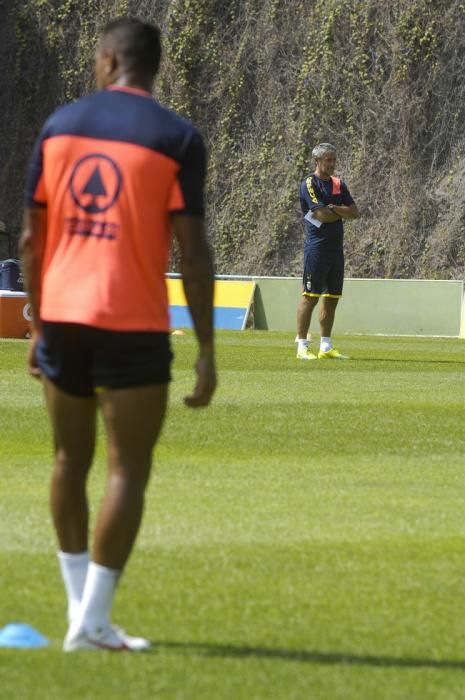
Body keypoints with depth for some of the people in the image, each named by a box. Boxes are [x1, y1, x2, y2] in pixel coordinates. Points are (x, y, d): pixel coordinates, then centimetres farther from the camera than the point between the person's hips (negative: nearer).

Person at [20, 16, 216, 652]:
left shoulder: (60, 124, 6)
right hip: (134, 326, -4)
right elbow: (193, 253, -9)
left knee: (70, 461, 16)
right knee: (127, 470, 1)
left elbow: (32, 237, 7)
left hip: (62, 319, 4)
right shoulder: (176, 138, -5)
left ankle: (80, 608, 19)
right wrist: (207, 350, -4)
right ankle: (92, 622, -3)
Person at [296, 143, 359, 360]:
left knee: (332, 298, 8)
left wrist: (333, 209, -9)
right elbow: (322, 215, -17)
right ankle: (302, 346, -6)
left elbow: (355, 212, 7)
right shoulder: (309, 184, -7)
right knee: (310, 297, -8)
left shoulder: (338, 185, 15)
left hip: (336, 248, 7)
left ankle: (326, 347, 13)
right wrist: (342, 213, 0)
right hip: (317, 247, -7)